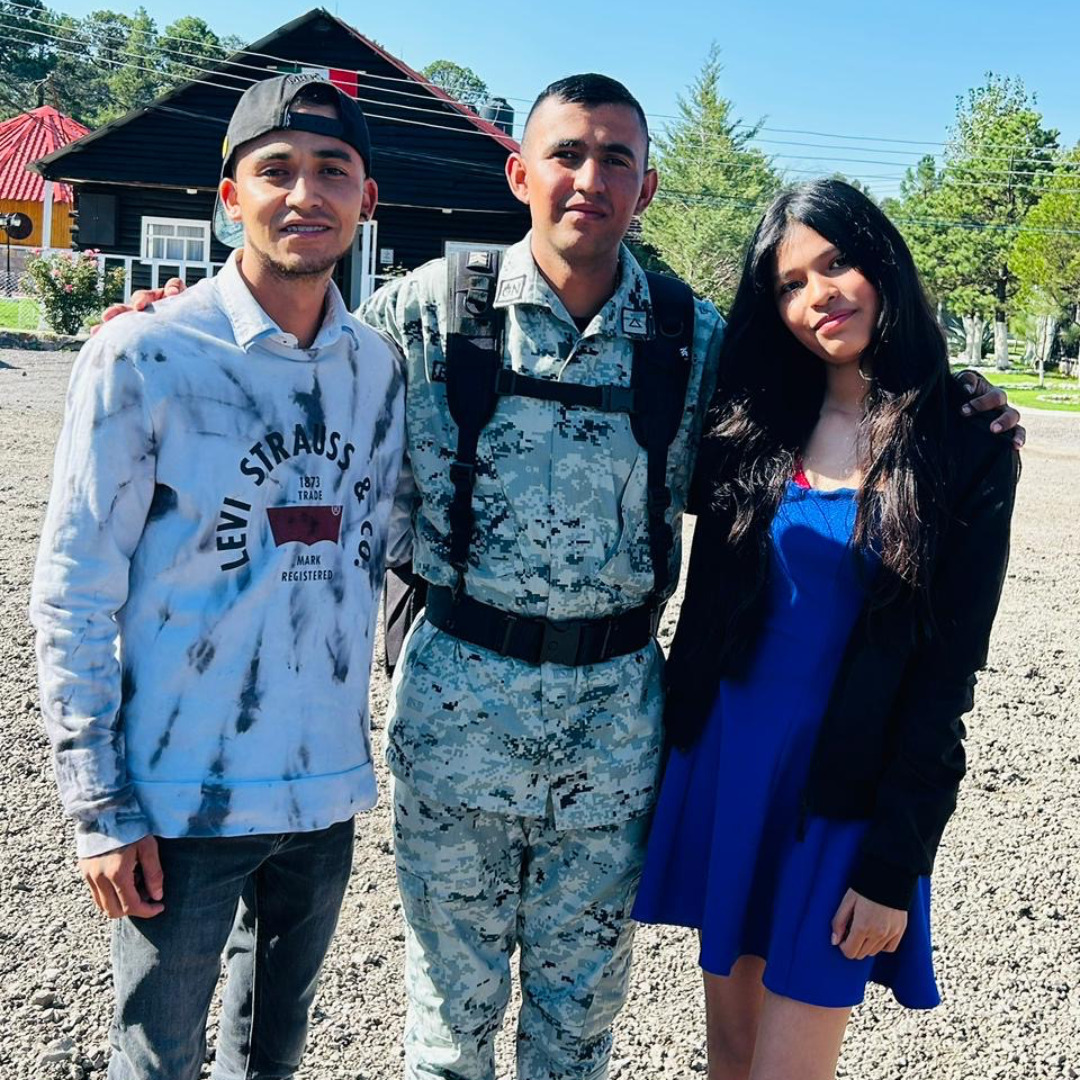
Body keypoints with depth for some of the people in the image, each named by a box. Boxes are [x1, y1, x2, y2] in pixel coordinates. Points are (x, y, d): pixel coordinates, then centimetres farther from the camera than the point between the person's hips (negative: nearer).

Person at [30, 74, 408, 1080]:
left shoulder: (379, 365, 3)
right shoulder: (141, 358, -12)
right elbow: (71, 598, -9)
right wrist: (100, 808, -10)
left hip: (327, 786, 5)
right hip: (185, 796, -4)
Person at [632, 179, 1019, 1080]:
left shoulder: (967, 449, -7)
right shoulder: (753, 422, 1)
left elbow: (949, 668, -8)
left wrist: (894, 862, -9)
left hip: (850, 786, -3)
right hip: (727, 758, 4)